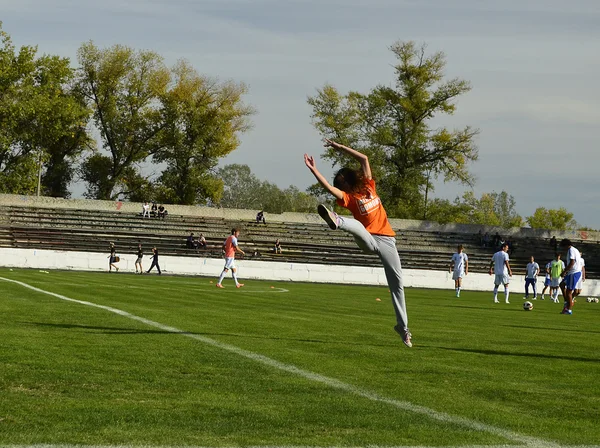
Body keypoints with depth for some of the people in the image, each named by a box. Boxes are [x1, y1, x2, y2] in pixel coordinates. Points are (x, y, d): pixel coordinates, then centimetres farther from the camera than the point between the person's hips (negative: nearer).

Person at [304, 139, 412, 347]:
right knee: (356, 225, -36)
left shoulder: (368, 186, 12)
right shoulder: (348, 197, 3)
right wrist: (313, 170, -21)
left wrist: (340, 147, 13)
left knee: (397, 283, 3)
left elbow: (364, 159, 12)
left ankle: (403, 326, 11)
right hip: (368, 240, -3)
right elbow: (329, 188, -14)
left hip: (387, 240, 3)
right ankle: (336, 221, -72)